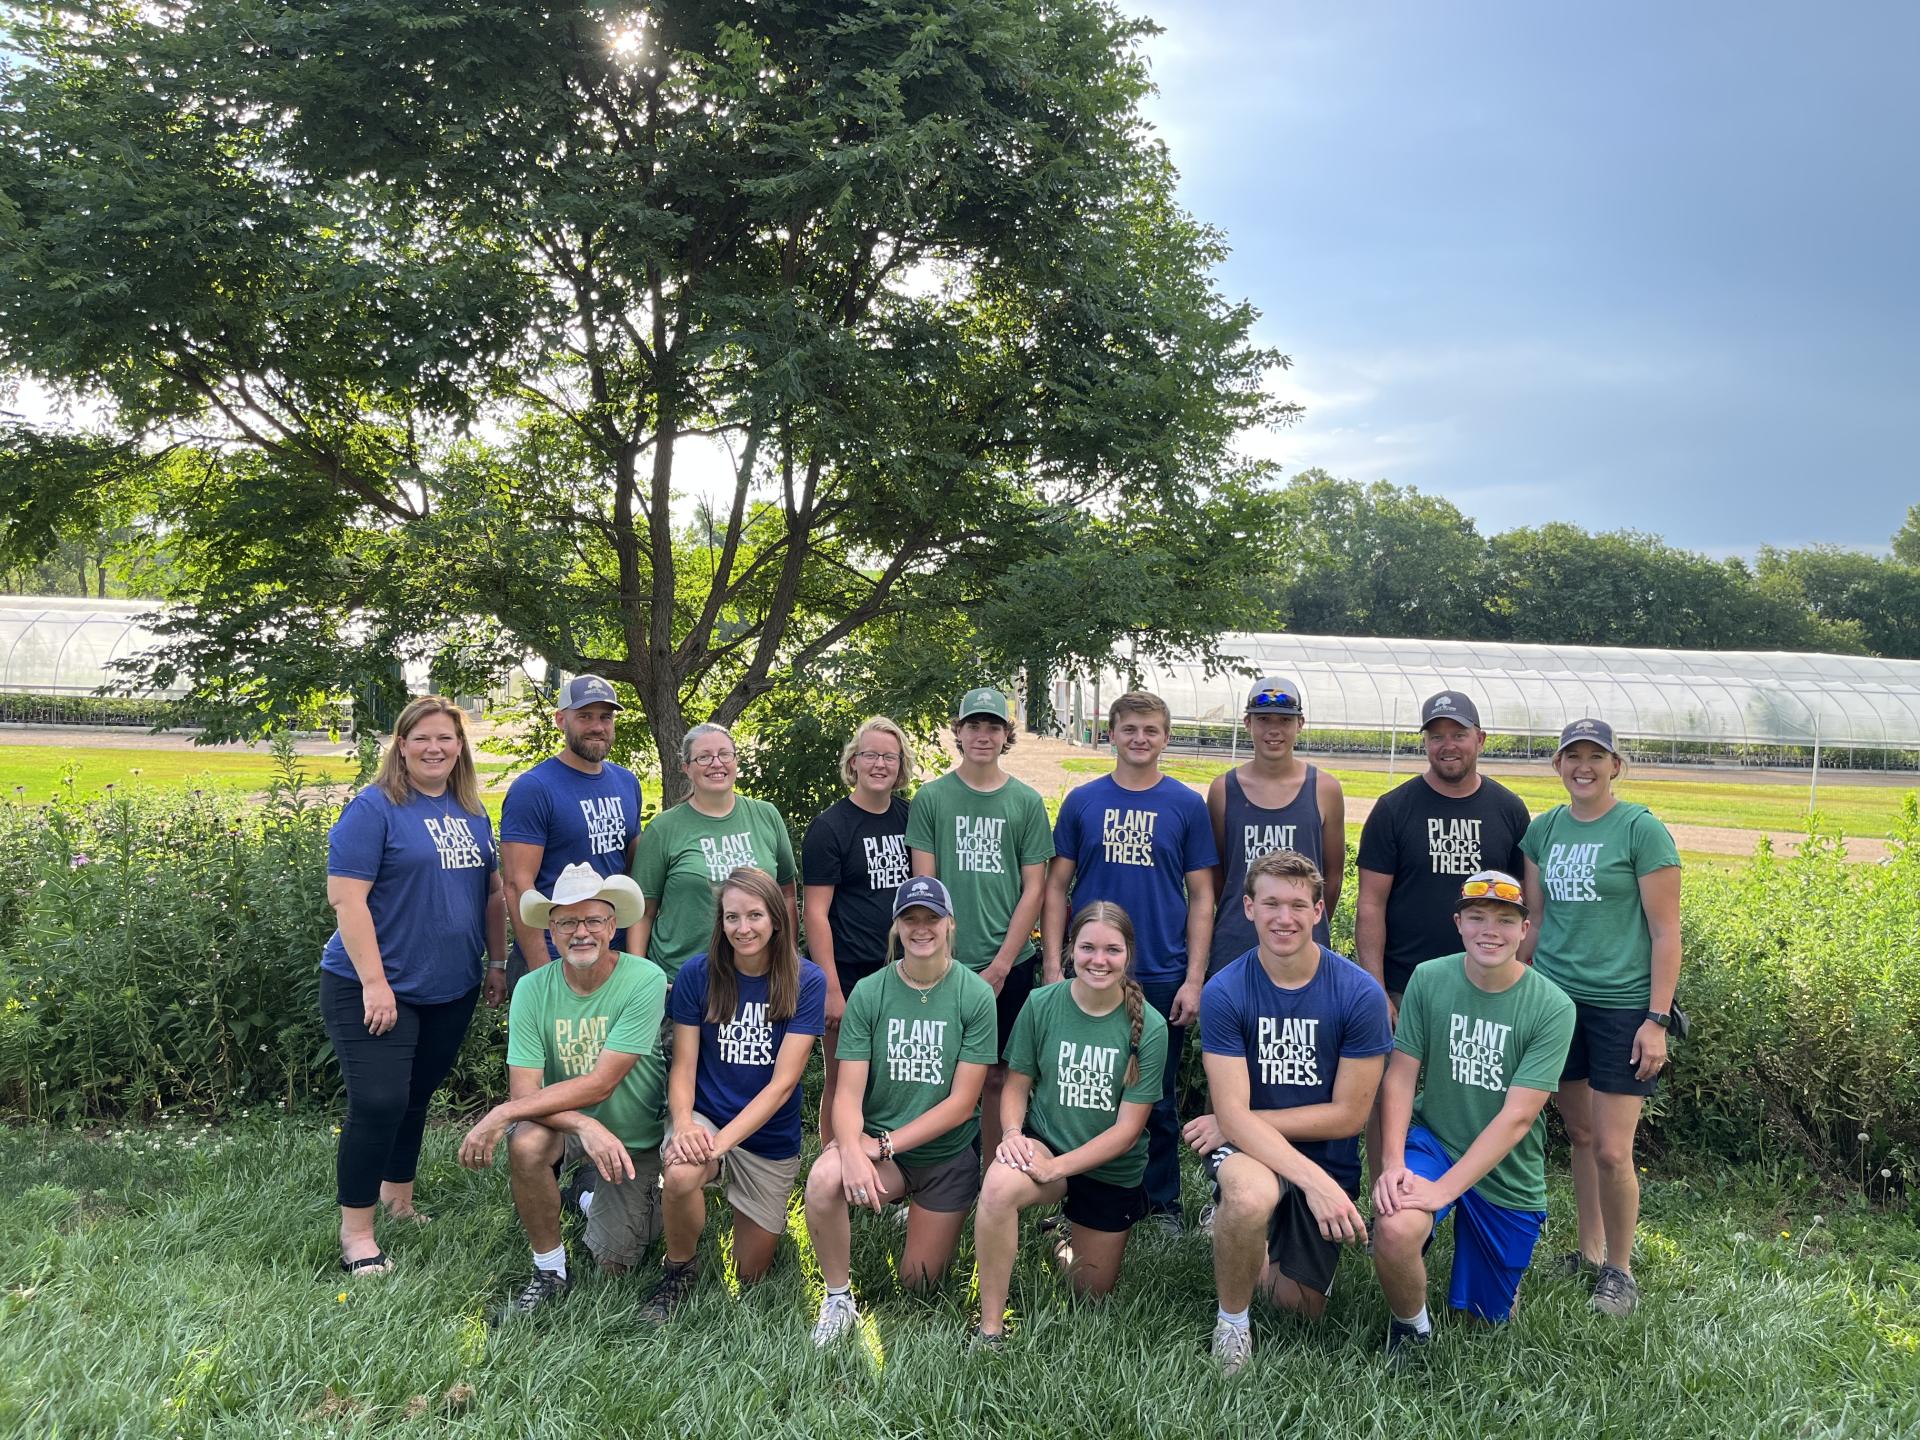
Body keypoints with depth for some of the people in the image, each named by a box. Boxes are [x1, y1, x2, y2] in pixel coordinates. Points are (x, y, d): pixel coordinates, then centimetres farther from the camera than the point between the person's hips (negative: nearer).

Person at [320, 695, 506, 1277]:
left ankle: (398, 1199, 35)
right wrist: (374, 982, -20)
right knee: (378, 1103, -9)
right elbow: (346, 898, -16)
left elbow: (491, 893, 17)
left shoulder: (472, 813, 9)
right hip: (376, 990, -6)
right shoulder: (374, 808, -11)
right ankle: (356, 1233, 5)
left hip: (450, 990, 6)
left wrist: (500, 964, 14)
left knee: (417, 1096, 17)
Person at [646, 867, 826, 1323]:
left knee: (750, 1275, 8)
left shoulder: (806, 980, -13)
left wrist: (722, 1140, -28)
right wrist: (683, 1125, -27)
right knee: (681, 1174, -35)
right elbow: (683, 1066, -7)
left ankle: (753, 1214, 43)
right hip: (705, 1116, 0)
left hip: (770, 1138, 0)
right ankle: (679, 1270, -4)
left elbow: (783, 1081, -17)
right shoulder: (697, 974, -8)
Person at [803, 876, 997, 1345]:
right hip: (877, 1140, 0)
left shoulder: (975, 996, -13)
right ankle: (838, 1298, -6)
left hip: (948, 1153, 0)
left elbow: (961, 1103, -14)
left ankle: (926, 1222, 44)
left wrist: (885, 1145, -20)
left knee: (918, 1281, 9)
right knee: (823, 1180, -32)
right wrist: (852, 1151, -32)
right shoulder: (868, 993, -8)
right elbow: (848, 1094, -12)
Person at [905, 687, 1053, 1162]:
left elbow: (1034, 889, 1)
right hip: (945, 964, -1)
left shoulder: (1026, 801, 3)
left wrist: (1000, 965, -5)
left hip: (1008, 966, 1)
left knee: (997, 1075, 9)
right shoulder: (931, 798, 1)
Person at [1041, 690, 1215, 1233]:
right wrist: (1053, 969, -2)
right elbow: (1056, 887, 5)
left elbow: (1201, 897, 2)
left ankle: (1162, 1203, 27)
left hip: (1162, 976, 0)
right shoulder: (1082, 801, 3)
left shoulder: (1187, 806, 1)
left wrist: (1194, 979, -5)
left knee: (1159, 1099, 10)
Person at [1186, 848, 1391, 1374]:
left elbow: (1348, 1115, -12)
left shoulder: (1360, 993, -16)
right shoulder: (1224, 992, -16)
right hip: (1250, 1151, -2)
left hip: (1327, 1154, 2)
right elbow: (1232, 1113, -20)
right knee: (1252, 1194, -37)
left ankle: (1235, 1225, 40)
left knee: (1301, 1306, 10)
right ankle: (1231, 1319, -7)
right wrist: (1314, 1179, -32)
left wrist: (1244, 1122, -15)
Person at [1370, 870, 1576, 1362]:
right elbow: (1400, 1075, -8)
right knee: (1395, 1229, -31)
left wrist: (1443, 1189, -26)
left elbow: (1517, 1117, -20)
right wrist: (1393, 1163, -22)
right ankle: (1410, 1325, 1)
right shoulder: (1429, 979, -10)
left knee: (1490, 1316, 13)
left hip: (1508, 1175, 0)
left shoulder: (1552, 1008, -17)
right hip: (1432, 1141, 0)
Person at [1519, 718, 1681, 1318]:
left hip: (1621, 1005, -5)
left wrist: (1657, 1020, -11)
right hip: (1556, 998, 5)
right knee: (1579, 1135, 13)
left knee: (1612, 1151, -3)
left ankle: (1620, 1272, 16)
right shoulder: (1543, 829, 7)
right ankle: (1589, 1252, 29)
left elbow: (1665, 933, -7)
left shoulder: (1641, 829, -8)